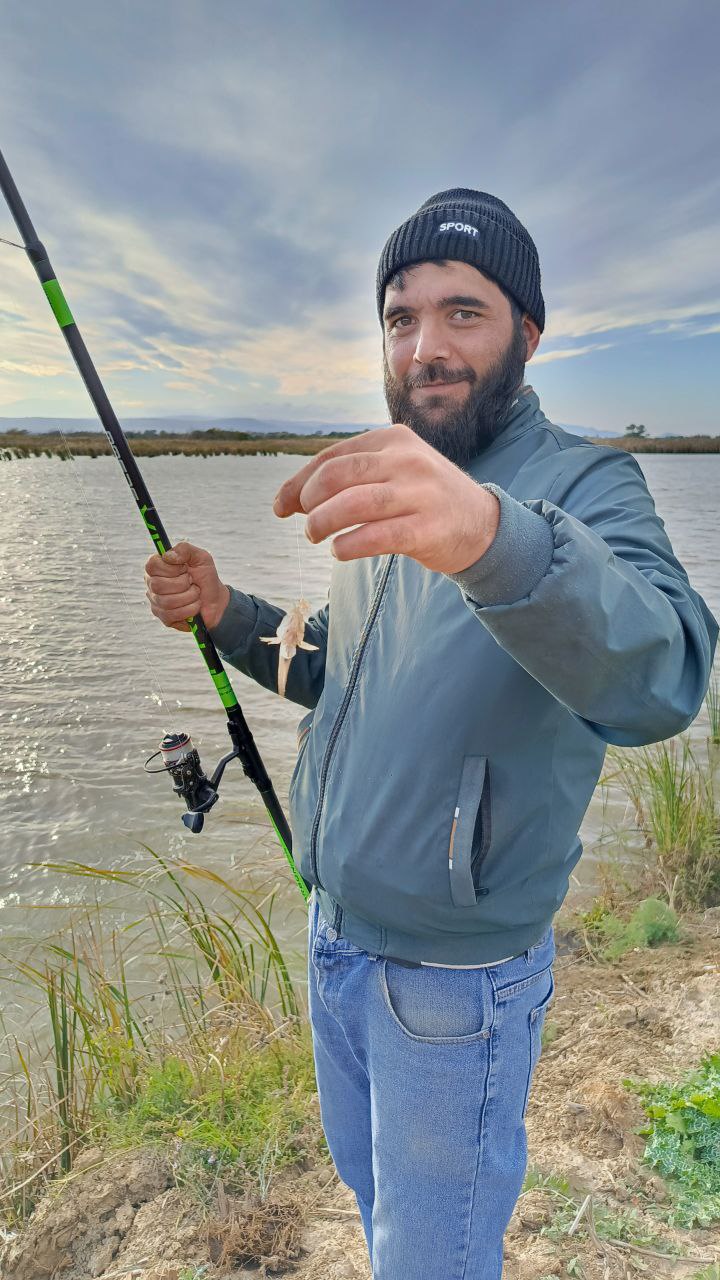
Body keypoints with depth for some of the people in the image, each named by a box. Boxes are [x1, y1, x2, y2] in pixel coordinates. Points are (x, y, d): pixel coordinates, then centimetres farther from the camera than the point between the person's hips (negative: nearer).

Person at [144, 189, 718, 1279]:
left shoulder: (583, 482, -19)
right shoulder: (390, 493, 5)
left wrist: (496, 538, -57)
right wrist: (227, 615, -6)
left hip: (454, 976, -6)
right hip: (335, 933, 7)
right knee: (368, 1187, 30)